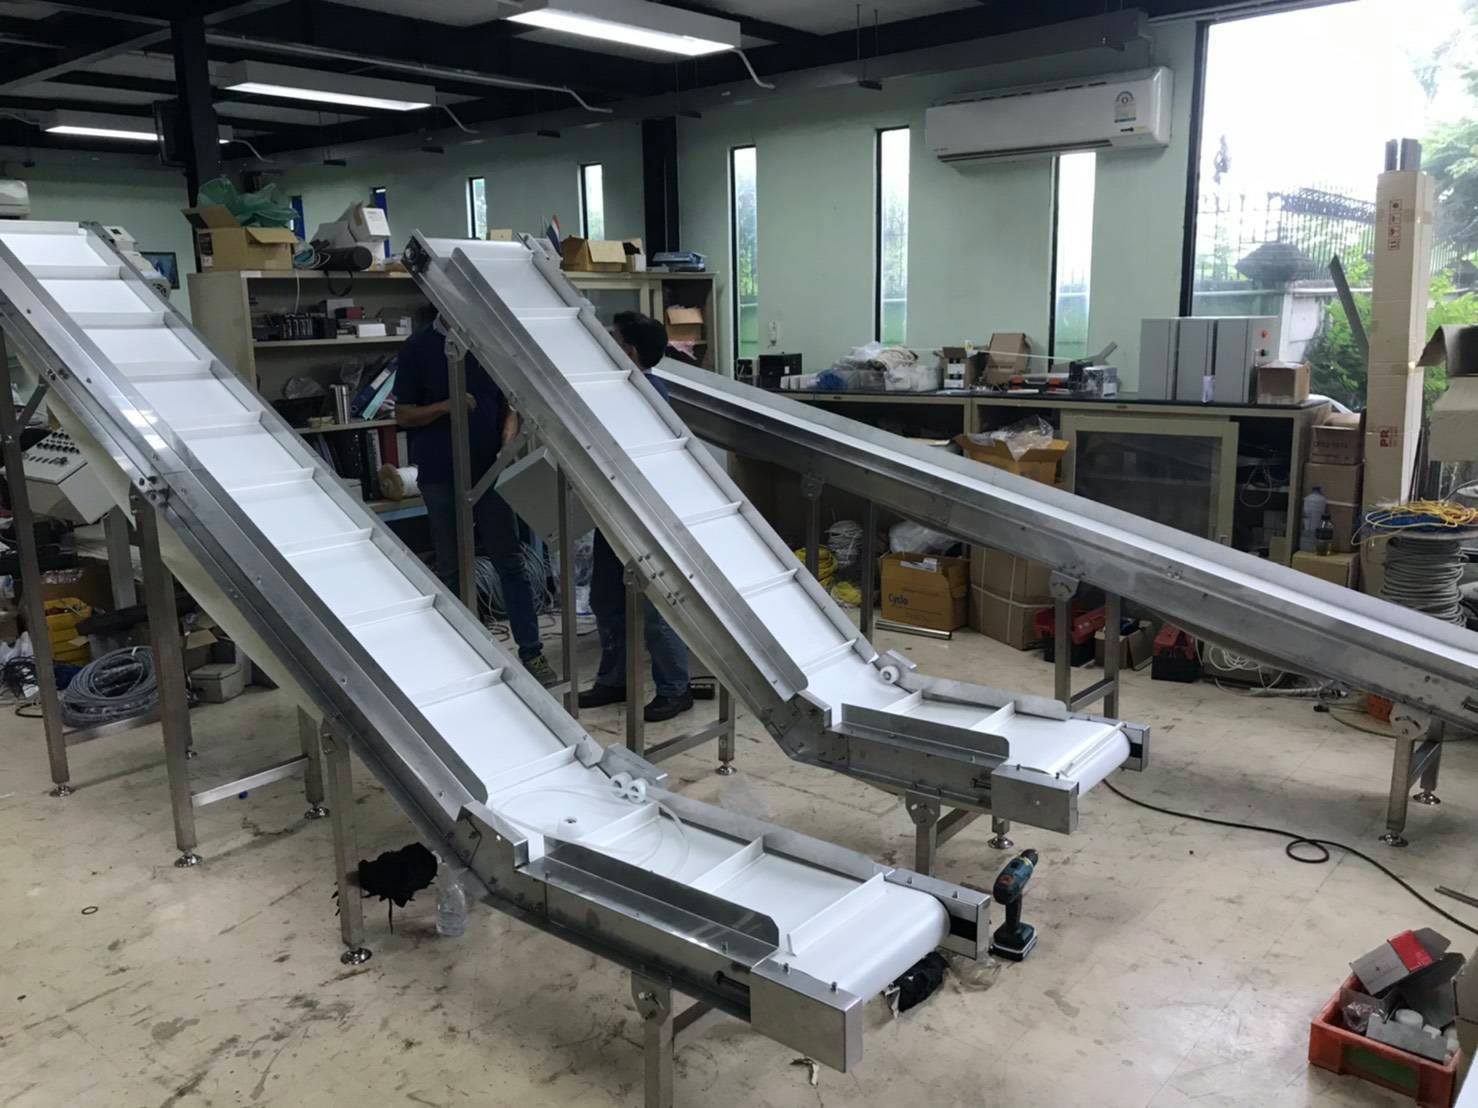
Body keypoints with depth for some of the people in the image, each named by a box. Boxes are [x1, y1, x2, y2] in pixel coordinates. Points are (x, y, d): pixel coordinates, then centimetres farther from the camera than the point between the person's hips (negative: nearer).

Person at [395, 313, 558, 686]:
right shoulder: (418, 347, 0)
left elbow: (509, 404, 9)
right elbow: (402, 414, 0)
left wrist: (508, 442, -10)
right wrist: (444, 406, -17)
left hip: (489, 470, 2)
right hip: (441, 475, -1)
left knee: (512, 563, 2)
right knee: (451, 569, 7)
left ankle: (531, 653, 8)